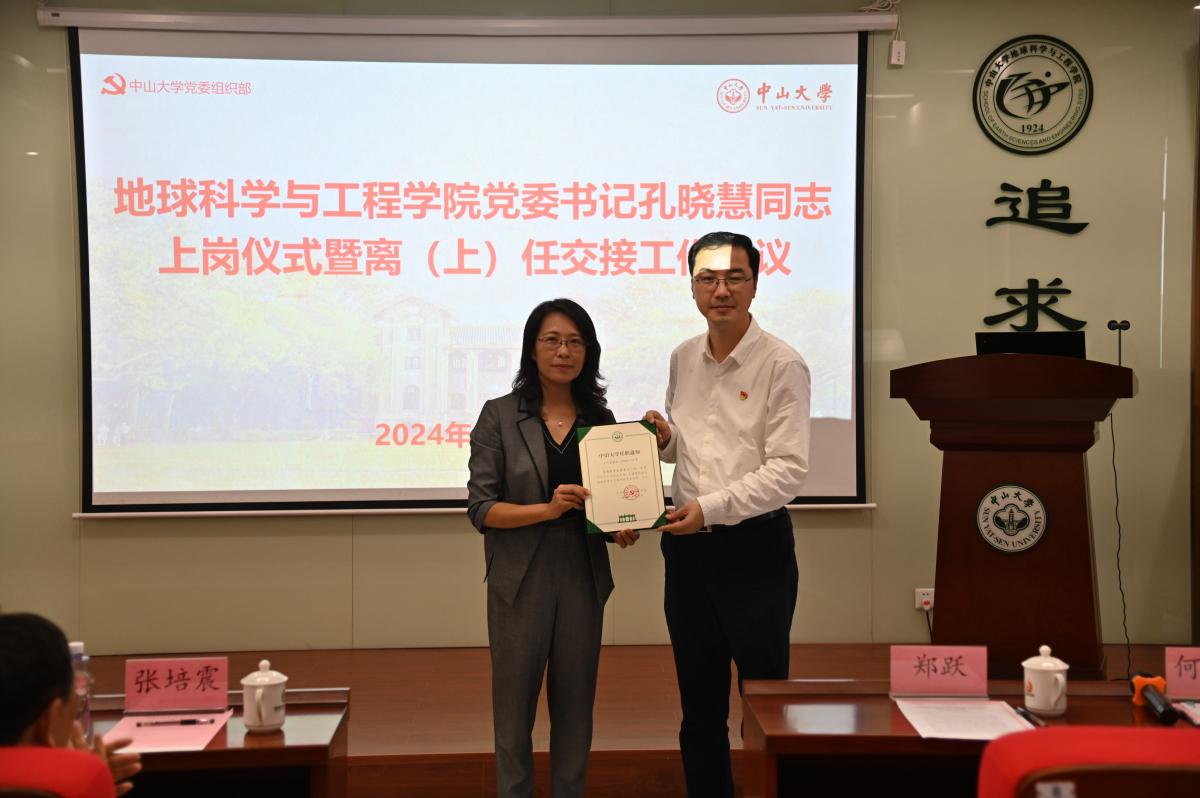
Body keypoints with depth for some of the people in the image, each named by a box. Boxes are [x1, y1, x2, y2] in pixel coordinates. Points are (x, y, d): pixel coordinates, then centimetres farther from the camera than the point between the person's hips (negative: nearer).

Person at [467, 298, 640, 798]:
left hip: (583, 578, 3)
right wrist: (547, 509, -20)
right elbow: (481, 508, -7)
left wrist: (622, 529, -6)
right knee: (514, 705, 5)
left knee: (575, 705, 11)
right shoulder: (500, 416, -2)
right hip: (521, 580, -3)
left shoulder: (600, 419, 7)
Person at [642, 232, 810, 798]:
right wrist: (664, 437, 0)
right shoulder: (683, 358, 10)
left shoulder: (782, 365, -9)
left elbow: (788, 470, -15)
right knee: (699, 706, 14)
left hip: (755, 544, -6)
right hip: (687, 545, 6)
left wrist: (711, 508, -21)